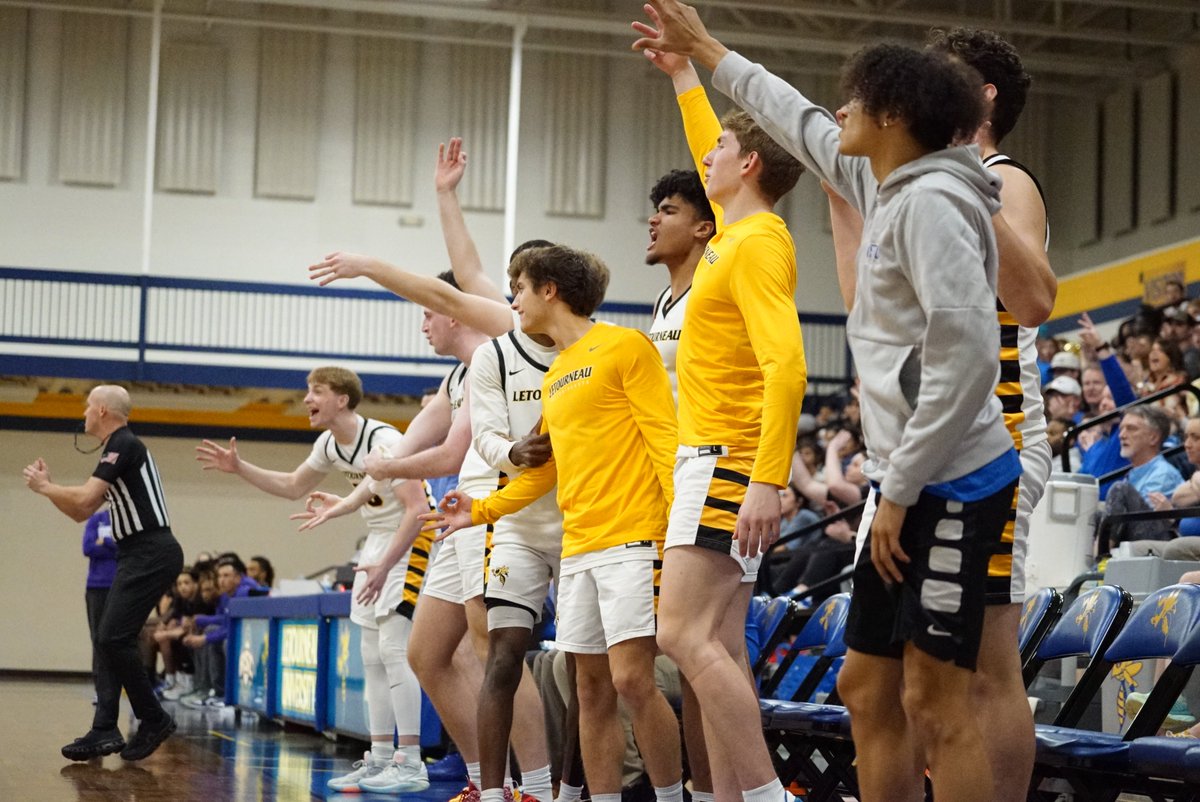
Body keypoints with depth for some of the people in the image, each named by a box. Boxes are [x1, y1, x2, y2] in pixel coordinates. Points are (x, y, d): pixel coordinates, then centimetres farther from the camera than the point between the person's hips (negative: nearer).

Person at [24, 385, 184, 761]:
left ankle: (154, 720, -4)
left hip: (151, 554, -10)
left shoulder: (123, 445, -12)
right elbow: (81, 512, 24)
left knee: (114, 638, -13)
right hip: (139, 556, 10)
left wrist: (43, 487, -5)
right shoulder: (117, 449, 20)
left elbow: (84, 498, -21)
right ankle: (105, 731, 4)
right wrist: (48, 485, 14)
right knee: (109, 640, 6)